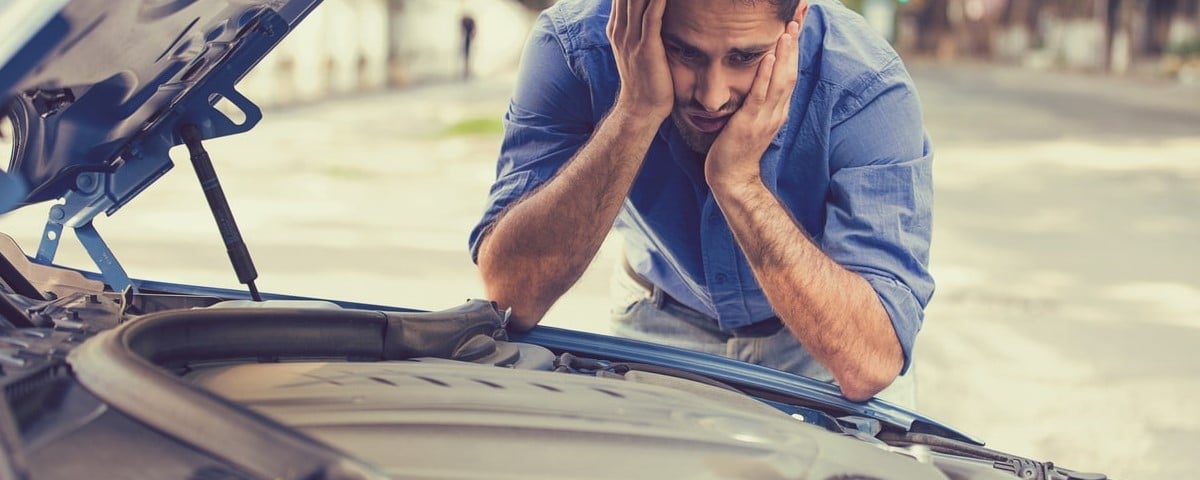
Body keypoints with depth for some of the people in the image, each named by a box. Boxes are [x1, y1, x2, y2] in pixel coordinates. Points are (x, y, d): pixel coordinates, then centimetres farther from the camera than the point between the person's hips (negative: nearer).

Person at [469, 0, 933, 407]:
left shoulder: (867, 89, -30)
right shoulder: (574, 47, -26)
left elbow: (870, 364, -37)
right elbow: (511, 296, -34)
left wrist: (738, 180, -43)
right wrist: (635, 112, -41)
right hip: (664, 318, 1)